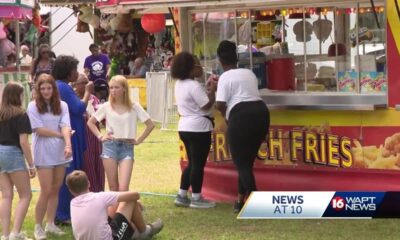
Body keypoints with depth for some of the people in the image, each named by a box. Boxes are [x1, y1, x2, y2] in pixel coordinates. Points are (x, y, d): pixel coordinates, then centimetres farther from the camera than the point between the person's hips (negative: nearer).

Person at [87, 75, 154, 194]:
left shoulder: (134, 107, 0)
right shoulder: (106, 106, 4)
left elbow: (150, 124, 4)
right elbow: (90, 122, 15)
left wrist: (139, 140, 0)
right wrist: (100, 136, 5)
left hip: (127, 147, -1)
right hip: (110, 146, 1)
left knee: (123, 189, -13)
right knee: (113, 187, 4)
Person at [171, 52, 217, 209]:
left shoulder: (179, 84, 10)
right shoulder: (193, 86, -20)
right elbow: (207, 105, -19)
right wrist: (213, 89, -8)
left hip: (185, 127, 9)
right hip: (198, 128, -9)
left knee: (192, 163, 16)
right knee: (198, 164, -1)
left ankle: (182, 196, 16)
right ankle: (196, 198, 4)